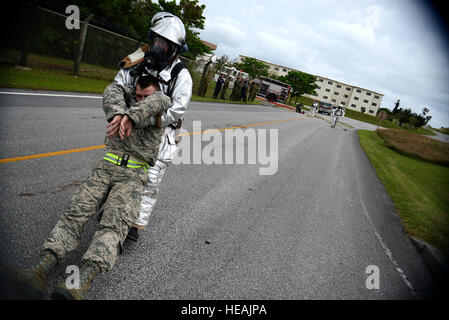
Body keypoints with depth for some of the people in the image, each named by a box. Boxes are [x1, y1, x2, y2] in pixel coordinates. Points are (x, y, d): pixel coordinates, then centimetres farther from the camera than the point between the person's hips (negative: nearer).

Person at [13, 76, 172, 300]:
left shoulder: (160, 116, 13)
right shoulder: (127, 101, 24)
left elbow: (162, 100, -8)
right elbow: (110, 92, 5)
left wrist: (131, 116, -20)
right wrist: (117, 113, -16)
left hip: (133, 175, -4)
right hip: (106, 166, 4)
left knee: (115, 224, -27)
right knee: (76, 212, -18)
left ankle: (80, 285, -44)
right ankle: (41, 270, -31)